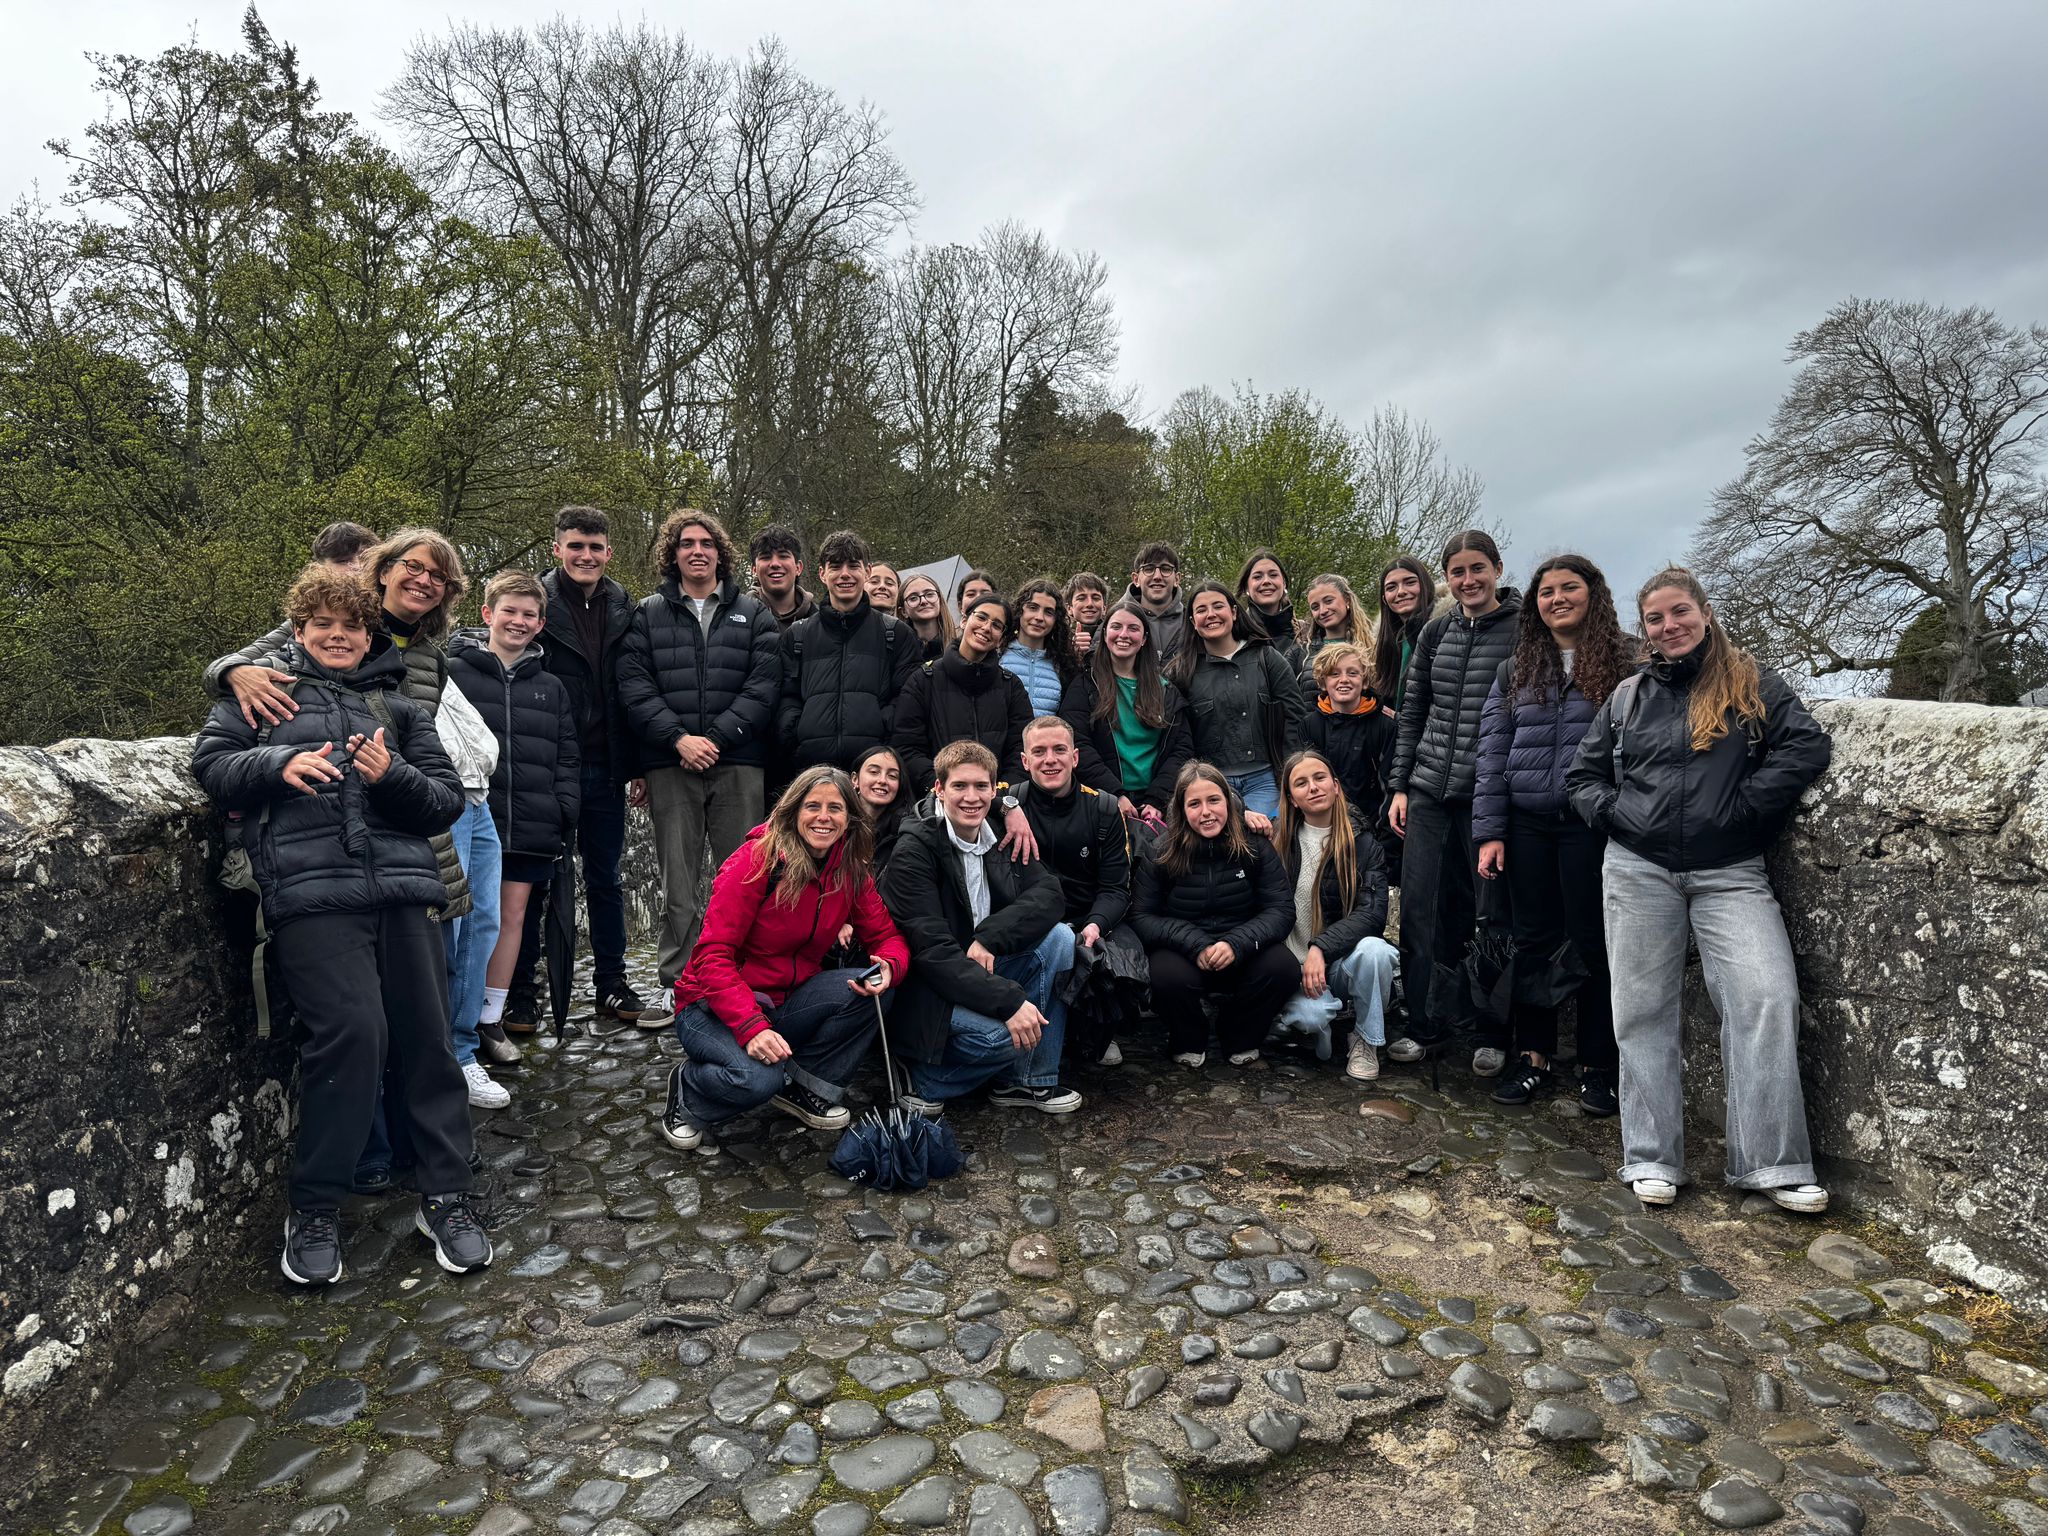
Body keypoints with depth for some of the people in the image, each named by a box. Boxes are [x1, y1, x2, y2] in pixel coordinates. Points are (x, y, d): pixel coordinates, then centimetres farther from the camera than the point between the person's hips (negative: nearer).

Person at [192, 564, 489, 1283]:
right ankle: (313, 1208, 5)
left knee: (426, 1036, 0)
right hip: (310, 890, -2)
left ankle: (446, 1196, 13)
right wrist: (278, 763, -7)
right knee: (351, 1030, -16)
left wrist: (393, 777, -6)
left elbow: (447, 799, 14)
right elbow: (211, 761, 11)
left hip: (401, 885, 3)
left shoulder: (399, 704, 21)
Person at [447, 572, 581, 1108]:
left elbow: (567, 758, 17)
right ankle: (461, 1053, 0)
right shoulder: (455, 672, 2)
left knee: (513, 917, 7)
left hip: (531, 826, 4)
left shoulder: (551, 687, 16)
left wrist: (565, 813, 6)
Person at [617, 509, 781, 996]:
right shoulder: (648, 614, 13)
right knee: (678, 884, 3)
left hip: (739, 764, 0)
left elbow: (762, 687, 1)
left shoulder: (753, 614, 12)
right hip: (670, 765, 0)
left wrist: (716, 739, -10)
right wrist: (678, 738, -11)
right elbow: (634, 686, 2)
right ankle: (678, 988, 10)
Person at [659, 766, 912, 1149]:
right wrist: (751, 1026, -34)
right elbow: (712, 955, -22)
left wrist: (888, 968, -24)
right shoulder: (756, 859, -20)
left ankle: (803, 1088, 1)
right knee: (757, 1078, -33)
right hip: (715, 1006, -5)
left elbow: (888, 938, 2)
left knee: (867, 988, -20)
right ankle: (688, 1090, 3)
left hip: (784, 1003, 5)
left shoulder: (852, 873, -2)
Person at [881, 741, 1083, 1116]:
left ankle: (1028, 1081, -4)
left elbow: (1050, 894, -8)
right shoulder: (915, 848, -17)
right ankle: (925, 1082, -1)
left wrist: (989, 937, -24)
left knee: (1059, 938, -12)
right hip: (927, 990, -7)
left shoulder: (1001, 837, 3)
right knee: (1005, 1032, -31)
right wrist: (1010, 1001, -32)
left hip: (980, 971, 7)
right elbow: (931, 950, -25)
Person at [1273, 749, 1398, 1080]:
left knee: (1373, 949, -33)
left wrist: (1321, 948, -23)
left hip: (1344, 961, 1)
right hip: (1296, 964, -1)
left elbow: (1372, 912, -11)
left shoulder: (1362, 842, -1)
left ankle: (1366, 1040, -7)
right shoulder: (1278, 841, 3)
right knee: (1310, 1014, -33)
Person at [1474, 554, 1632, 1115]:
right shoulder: (1515, 671, 11)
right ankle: (1532, 1055, 19)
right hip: (1526, 824, 3)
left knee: (1592, 942, 4)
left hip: (1590, 824, -3)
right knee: (1534, 940, 8)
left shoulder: (1621, 668, 3)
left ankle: (1597, 1066, 16)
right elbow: (1492, 752, 7)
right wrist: (1489, 831, -1)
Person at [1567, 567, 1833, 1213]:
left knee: (1767, 998, -15)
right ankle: (1652, 1159, 11)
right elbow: (1582, 775, 17)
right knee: (1643, 1011, 3)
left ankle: (1774, 1164, -3)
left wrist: (1741, 807, -13)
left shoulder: (1752, 685, 6)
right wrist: (1614, 813, -1)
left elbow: (1807, 746, -9)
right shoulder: (1628, 696, 13)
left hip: (1730, 873, -2)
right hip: (1638, 870, 2)